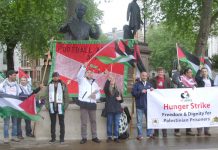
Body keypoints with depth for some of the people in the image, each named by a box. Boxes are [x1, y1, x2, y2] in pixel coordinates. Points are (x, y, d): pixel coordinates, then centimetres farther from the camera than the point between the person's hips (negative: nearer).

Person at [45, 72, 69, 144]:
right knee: (52, 123, 9)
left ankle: (62, 138, 8)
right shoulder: (49, 85, 8)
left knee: (61, 123, 3)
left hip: (60, 107, -2)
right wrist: (47, 105, 1)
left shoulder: (63, 85, 0)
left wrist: (65, 105, -8)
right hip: (52, 107, 3)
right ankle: (53, 137, 17)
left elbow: (66, 96, -1)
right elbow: (47, 96, 9)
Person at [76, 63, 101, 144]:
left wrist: (96, 96, -7)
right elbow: (79, 75, -18)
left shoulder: (95, 83, 20)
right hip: (84, 104, -4)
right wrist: (84, 67, -34)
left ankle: (94, 137, 15)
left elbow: (98, 94, 18)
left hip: (92, 104, 4)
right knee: (84, 122, -1)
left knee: (93, 121, 8)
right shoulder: (82, 80, 6)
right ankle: (84, 138, 5)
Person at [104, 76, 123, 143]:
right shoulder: (107, 89, 2)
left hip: (117, 109, 3)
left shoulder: (117, 89, 13)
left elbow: (121, 100, 18)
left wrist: (120, 99, -6)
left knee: (116, 123, 4)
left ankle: (116, 137, 8)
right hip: (110, 108, -3)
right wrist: (108, 80, -36)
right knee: (109, 123, 3)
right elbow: (105, 88, -25)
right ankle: (109, 137, 11)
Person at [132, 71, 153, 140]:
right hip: (139, 106, -3)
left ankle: (150, 133, 14)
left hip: (148, 105, 3)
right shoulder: (137, 84, 4)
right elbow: (133, 93, -6)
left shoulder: (149, 84, 17)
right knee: (139, 121, -1)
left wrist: (152, 90, -3)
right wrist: (141, 92, -17)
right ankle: (140, 135, 5)